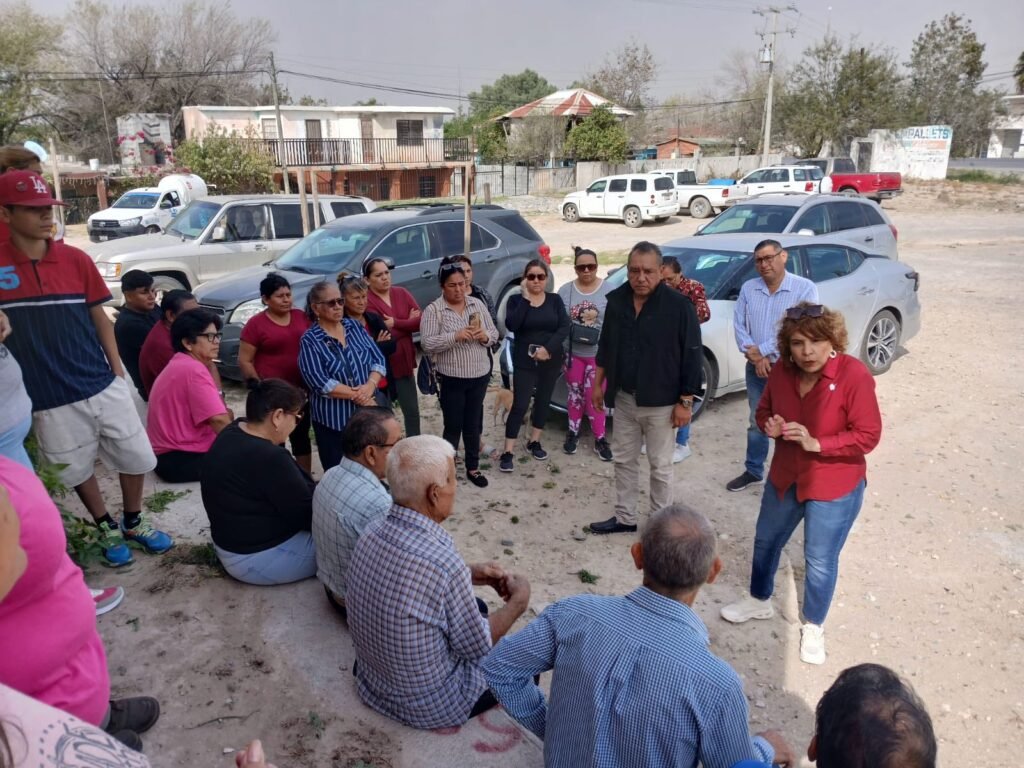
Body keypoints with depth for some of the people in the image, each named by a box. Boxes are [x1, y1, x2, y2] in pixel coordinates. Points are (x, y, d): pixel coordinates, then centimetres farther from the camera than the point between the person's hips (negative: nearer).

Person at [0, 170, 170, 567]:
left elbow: (99, 318, 7)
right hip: (50, 399, -1)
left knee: (136, 458, 11)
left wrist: (117, 371, 4)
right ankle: (108, 529, 38)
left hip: (104, 386, 2)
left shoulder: (76, 259, -1)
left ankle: (133, 523, 35)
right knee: (78, 471, 15)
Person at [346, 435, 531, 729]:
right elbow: (478, 648, -19)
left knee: (477, 606, 25)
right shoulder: (443, 564, -35)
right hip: (428, 705, -6)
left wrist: (467, 574, 4)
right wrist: (518, 601, -4)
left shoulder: (373, 532, -12)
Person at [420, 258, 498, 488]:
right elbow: (426, 343, -18)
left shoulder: (477, 304, 4)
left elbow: (494, 333, 9)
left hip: (479, 375, 4)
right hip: (452, 378, -4)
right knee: (453, 426, 3)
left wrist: (485, 336, -14)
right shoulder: (433, 310, -10)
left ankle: (473, 467, 27)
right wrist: (455, 336, -29)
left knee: (473, 423, 14)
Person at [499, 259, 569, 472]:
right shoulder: (516, 299, -1)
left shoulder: (555, 300, 4)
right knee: (519, 405, -6)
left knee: (543, 401, 13)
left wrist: (548, 348, -18)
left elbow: (564, 327, -6)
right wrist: (525, 298, -18)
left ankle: (534, 442, 29)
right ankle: (508, 453, -2)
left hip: (551, 361, 3)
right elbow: (511, 325, -18)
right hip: (524, 362, -3)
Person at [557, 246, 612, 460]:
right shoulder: (565, 291, -1)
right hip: (573, 353, 2)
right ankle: (573, 432, 29)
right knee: (575, 395, 13)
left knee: (595, 397, 1)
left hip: (599, 354, -2)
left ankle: (600, 438, 14)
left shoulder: (608, 291, -7)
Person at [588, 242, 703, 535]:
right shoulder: (616, 301, 1)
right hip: (623, 398, 5)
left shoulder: (678, 306, -15)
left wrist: (685, 402, -14)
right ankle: (624, 518, 31)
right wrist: (598, 383, 12)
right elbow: (605, 346, 12)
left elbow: (692, 356, -13)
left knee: (660, 467, 8)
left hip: (660, 403, -5)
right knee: (623, 460, 15)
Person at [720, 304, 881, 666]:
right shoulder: (782, 371, -8)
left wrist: (816, 443, -29)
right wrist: (769, 426, -15)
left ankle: (813, 626, 35)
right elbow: (764, 410, 8)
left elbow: (868, 435, -21)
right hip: (784, 477, 6)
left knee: (820, 561, 9)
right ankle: (760, 600, 48)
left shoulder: (854, 375, -23)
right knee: (766, 541, 21)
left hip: (835, 487, -5)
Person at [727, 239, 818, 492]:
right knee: (757, 423, 17)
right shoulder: (748, 288, 3)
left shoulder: (805, 288, -10)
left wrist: (762, 350, -17)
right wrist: (756, 357, -14)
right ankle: (753, 472, 33)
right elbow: (739, 325, -1)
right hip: (756, 368, 4)